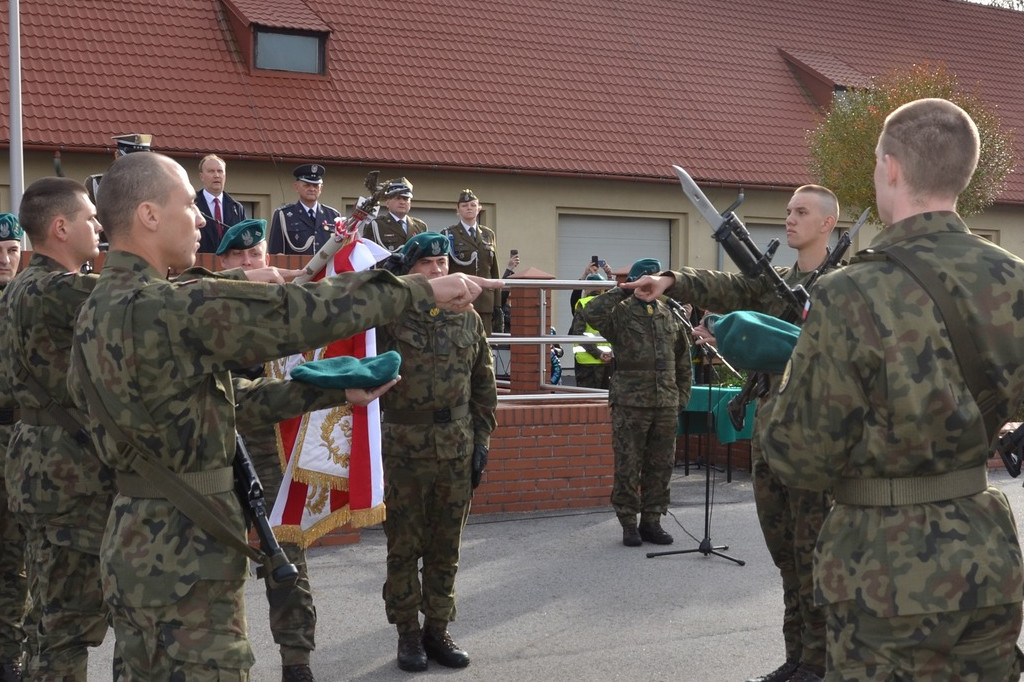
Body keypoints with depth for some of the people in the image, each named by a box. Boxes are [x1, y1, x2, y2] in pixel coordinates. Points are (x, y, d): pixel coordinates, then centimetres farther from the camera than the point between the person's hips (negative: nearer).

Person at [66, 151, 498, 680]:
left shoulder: (98, 311, 10)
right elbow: (302, 316, -22)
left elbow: (223, 397, 12)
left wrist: (336, 392, 11)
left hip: (131, 544, 10)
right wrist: (426, 289, -13)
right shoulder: (172, 308, -22)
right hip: (183, 557, -10)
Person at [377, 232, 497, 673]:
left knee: (446, 548, 11)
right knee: (404, 546, 6)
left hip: (457, 451, 3)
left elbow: (484, 384, 12)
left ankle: (438, 629, 23)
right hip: (403, 450, -3)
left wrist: (481, 439, 7)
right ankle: (408, 633, 18)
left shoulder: (468, 320, 7)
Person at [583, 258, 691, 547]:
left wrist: (682, 396, 13)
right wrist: (620, 292, -15)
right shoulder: (620, 313, -2)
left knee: (661, 466, 9)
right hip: (630, 404, -5)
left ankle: (651, 521, 20)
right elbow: (591, 314, -24)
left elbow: (683, 359, 19)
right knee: (628, 466, 0)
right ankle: (629, 523, 10)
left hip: (666, 404, 5)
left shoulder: (670, 316, 13)